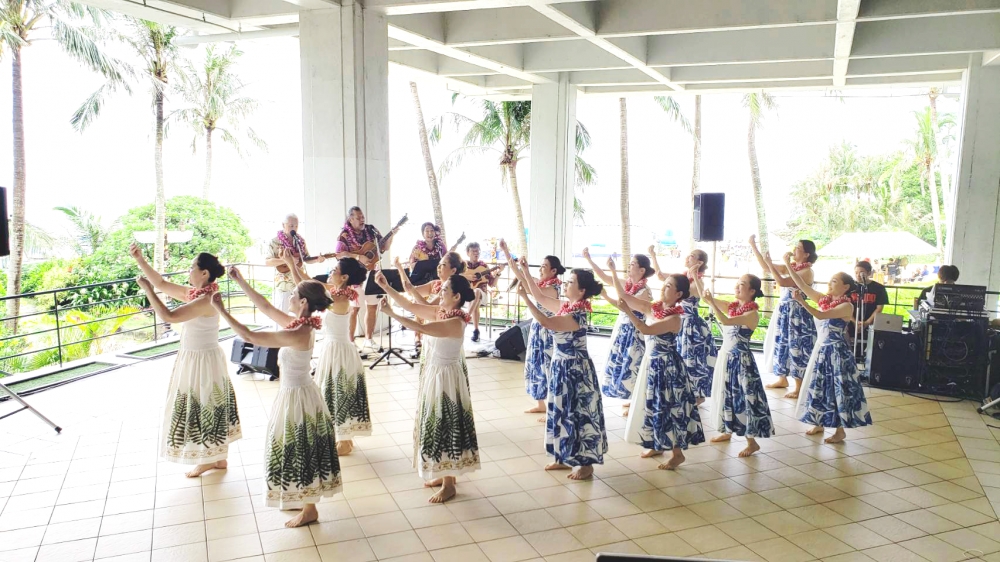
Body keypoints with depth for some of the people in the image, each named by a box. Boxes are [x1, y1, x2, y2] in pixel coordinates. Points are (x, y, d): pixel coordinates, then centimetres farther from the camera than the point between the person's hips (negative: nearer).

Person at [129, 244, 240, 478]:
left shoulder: (206, 300, -25)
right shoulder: (194, 292, 4)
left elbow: (168, 316, -29)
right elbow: (162, 284, 10)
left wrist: (147, 289, -22)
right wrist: (140, 260, 4)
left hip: (202, 361, -10)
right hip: (193, 358, 10)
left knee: (204, 409, 4)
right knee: (207, 409, 17)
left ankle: (209, 460, 20)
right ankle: (218, 458, 28)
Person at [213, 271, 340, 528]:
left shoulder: (297, 334, -29)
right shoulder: (300, 324, -2)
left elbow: (248, 336, -28)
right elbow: (266, 307, 7)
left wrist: (221, 310, -21)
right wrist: (240, 281, 6)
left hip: (296, 397, -9)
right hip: (294, 393, 9)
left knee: (300, 452, 7)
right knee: (298, 451, 22)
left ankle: (309, 510, 23)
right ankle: (303, 500, 39)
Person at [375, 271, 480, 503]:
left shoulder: (456, 322, -25)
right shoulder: (439, 311, 1)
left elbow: (420, 328, -34)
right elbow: (410, 305, 4)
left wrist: (391, 313, -30)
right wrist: (385, 287, -3)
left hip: (445, 377, -9)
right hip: (433, 373, 9)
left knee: (445, 427, 1)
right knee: (436, 426, 18)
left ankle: (449, 485, 14)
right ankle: (444, 475, 32)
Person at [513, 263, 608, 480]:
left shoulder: (576, 315, -24)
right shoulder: (565, 306, 3)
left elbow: (545, 322, -36)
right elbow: (540, 297, 11)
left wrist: (524, 297, -36)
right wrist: (523, 274, 3)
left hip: (575, 369, -9)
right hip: (561, 366, 9)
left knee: (578, 414, 2)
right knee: (562, 412, 16)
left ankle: (586, 464, 15)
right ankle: (565, 458, 29)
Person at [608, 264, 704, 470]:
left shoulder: (675, 318, -19)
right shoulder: (653, 308, 1)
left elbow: (646, 330, -30)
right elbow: (624, 295, -3)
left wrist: (627, 312, -34)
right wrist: (613, 272, -11)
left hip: (666, 365, -8)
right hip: (650, 361, 8)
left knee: (668, 406, -1)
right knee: (652, 404, 16)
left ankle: (677, 453, 12)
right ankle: (657, 445, 31)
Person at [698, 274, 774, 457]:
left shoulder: (752, 313, -17)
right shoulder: (731, 306, 5)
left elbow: (725, 321, -31)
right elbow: (704, 295, 4)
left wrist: (711, 302, -33)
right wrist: (695, 276, -6)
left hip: (740, 359, -8)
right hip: (725, 356, 8)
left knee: (743, 396, -2)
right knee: (725, 394, 18)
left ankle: (752, 442, 8)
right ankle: (727, 431, 34)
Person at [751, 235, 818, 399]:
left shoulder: (807, 271, -15)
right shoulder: (790, 267, 9)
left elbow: (782, 282, -24)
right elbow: (765, 267, 7)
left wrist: (770, 264, -20)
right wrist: (753, 246, 3)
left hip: (797, 313, -8)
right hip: (784, 310, 8)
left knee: (796, 347, -4)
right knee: (782, 344, 15)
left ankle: (799, 387, 4)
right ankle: (782, 379, 29)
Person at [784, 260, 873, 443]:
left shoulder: (846, 306, -15)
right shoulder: (824, 299, 6)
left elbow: (821, 316, -28)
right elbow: (802, 285, 1)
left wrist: (802, 302, -38)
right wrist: (788, 264, -5)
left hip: (836, 351, -8)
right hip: (821, 348, 8)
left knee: (837, 389, 0)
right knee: (818, 387, 15)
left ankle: (840, 430, 11)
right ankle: (819, 424, 28)